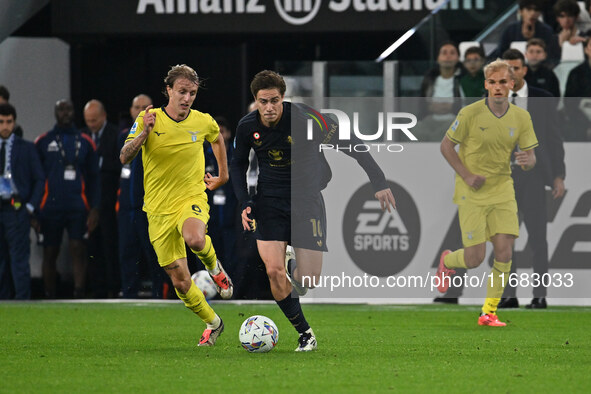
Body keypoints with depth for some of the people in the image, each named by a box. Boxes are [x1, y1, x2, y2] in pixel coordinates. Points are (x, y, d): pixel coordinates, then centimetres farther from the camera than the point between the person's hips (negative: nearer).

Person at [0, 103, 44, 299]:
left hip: (16, 209, -3)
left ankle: (22, 300, -7)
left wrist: (30, 207, -4)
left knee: (19, 259, -7)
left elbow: (39, 179, 5)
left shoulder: (26, 148, 5)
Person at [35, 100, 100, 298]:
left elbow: (93, 178, 9)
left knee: (78, 251, -9)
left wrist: (94, 209, 0)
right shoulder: (43, 142, 7)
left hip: (78, 207, 0)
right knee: (50, 253, 3)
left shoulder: (85, 142, 9)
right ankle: (50, 298, 9)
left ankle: (79, 296, -12)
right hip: (51, 206, 0)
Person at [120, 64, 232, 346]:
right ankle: (212, 323, 27)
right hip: (159, 209, 1)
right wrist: (143, 134, -29)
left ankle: (214, 266, -4)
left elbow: (217, 138, 24)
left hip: (192, 198, -1)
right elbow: (124, 158, -13)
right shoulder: (149, 119, -6)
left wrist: (223, 175, 23)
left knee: (195, 239, -38)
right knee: (180, 282, 1)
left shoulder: (203, 122, -1)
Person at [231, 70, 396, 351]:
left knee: (311, 276, -8)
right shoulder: (247, 127, -7)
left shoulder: (303, 118, -18)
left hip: (306, 198, -2)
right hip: (269, 199, 2)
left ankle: (292, 279, 31)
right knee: (273, 270, -14)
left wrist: (378, 182, -15)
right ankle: (304, 333, 2)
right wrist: (244, 203, 0)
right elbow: (238, 165, 12)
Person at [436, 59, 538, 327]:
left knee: (504, 250, -9)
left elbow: (530, 159, 2)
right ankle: (447, 261, 31)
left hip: (502, 189, 3)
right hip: (472, 193, -3)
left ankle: (489, 312, 4)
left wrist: (527, 160, -23)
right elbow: (446, 146, -3)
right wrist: (467, 176, -13)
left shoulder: (521, 117, -1)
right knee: (474, 259, -6)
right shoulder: (470, 114, -11)